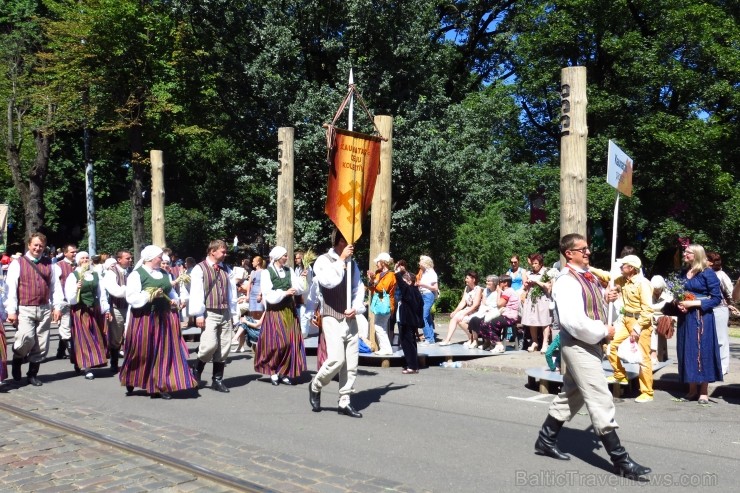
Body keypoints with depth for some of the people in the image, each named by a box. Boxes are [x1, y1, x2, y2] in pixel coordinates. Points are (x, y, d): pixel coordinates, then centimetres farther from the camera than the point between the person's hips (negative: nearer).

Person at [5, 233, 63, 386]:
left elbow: (55, 286, 11)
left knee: (41, 346, 5)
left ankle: (33, 374, 19)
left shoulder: (48, 264, 12)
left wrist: (57, 307, 2)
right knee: (27, 338, -22)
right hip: (25, 309, -4)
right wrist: (11, 310, -11)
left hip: (45, 309, 4)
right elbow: (10, 287, -4)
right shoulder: (17, 263, 2)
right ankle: (17, 360, 9)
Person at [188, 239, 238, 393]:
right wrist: (198, 315, -14)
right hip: (209, 314, -5)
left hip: (225, 314, 5)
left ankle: (217, 380, 15)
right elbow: (196, 292, -9)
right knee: (210, 345, -16)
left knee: (224, 348, 5)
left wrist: (234, 314, 11)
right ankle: (197, 370, 11)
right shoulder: (200, 269, -4)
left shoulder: (226, 270, 11)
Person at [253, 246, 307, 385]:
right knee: (277, 342, -7)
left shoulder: (289, 271, 10)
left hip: (289, 311, 4)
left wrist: (302, 278, -9)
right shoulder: (267, 272, -4)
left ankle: (285, 373, 10)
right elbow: (268, 294, -10)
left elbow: (299, 289, 5)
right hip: (275, 312, -4)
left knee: (291, 342, 1)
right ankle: (273, 370, 10)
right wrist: (285, 293, -13)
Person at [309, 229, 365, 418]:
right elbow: (329, 281, -23)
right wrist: (341, 259, -16)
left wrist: (357, 308, -5)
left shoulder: (352, 263, 13)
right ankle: (315, 386, 11)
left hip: (351, 319, 6)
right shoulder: (323, 260, -5)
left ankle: (344, 402, 15)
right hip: (332, 318, -6)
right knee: (336, 359, -15)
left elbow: (359, 289, 13)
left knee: (351, 363, 5)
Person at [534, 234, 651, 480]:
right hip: (579, 346, -10)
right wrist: (603, 331, -18)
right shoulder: (567, 282, -19)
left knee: (571, 395, 19)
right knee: (601, 401, -7)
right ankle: (620, 460, -1)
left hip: (589, 344, 10)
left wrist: (606, 299, 5)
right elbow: (572, 320, -28)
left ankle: (546, 440, 32)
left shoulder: (589, 276, 10)